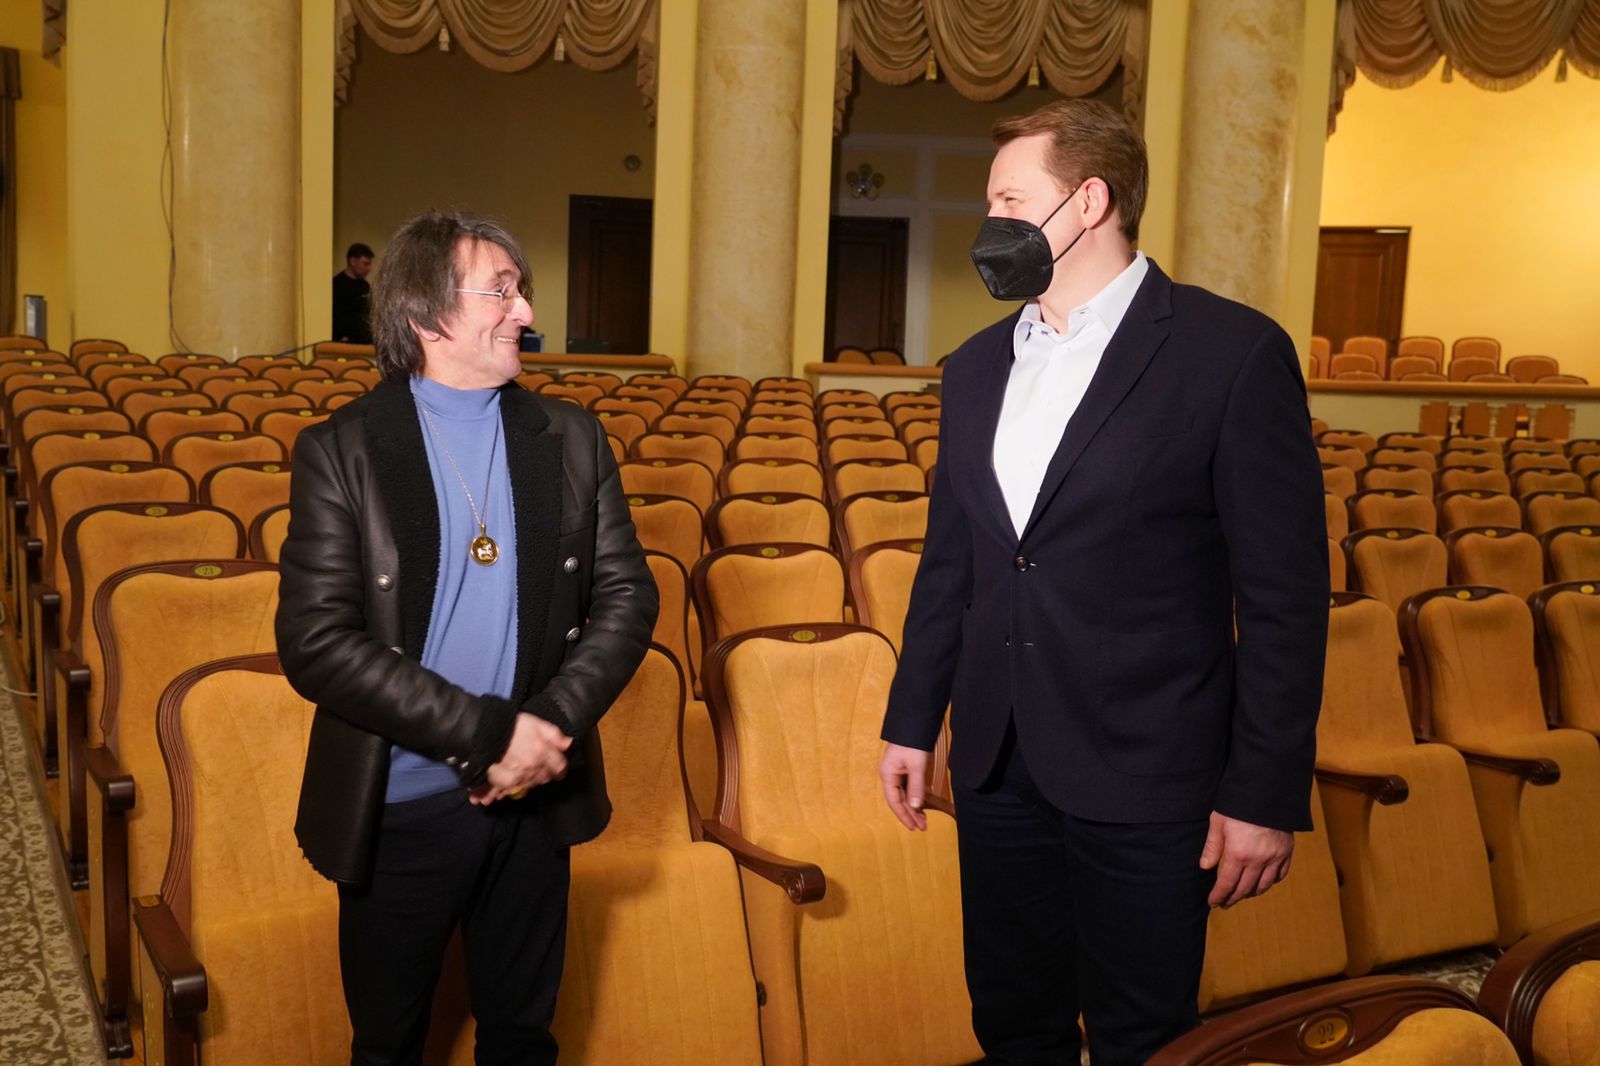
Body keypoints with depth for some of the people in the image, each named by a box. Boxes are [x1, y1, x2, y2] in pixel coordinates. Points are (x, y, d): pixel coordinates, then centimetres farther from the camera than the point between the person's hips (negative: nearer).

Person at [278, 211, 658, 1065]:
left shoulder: (571, 441, 2)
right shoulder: (340, 451, -9)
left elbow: (626, 598, 1)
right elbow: (314, 642, -15)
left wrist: (549, 726, -15)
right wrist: (487, 730, -21)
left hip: (536, 801, 3)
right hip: (398, 808, -2)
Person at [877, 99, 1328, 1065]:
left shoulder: (1234, 352, -10)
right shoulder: (977, 366, 10)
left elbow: (1285, 593, -10)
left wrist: (1268, 793, -11)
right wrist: (912, 722, 13)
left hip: (1145, 775, -5)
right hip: (997, 766, 6)